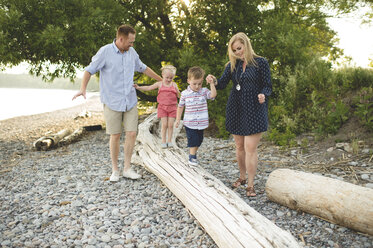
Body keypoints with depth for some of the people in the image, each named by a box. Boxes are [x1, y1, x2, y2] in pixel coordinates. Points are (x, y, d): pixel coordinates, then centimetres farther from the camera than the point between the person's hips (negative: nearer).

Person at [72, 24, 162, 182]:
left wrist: (162, 80, 30)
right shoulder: (105, 52, -7)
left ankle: (127, 168, 12)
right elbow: (89, 70, -5)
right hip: (112, 102, -4)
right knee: (115, 136, 1)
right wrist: (83, 88, -21)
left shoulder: (131, 52, 8)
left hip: (130, 101, 4)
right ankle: (115, 170, 16)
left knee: (131, 134, -1)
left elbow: (143, 68, 23)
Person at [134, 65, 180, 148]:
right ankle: (163, 142, 6)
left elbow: (179, 95, 6)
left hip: (172, 107, 1)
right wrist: (138, 87, -8)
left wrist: (178, 92, -15)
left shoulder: (174, 85, 2)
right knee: (164, 125, -3)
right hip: (162, 107, 0)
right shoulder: (159, 84, 1)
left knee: (170, 125, -1)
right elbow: (148, 88, 1)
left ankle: (169, 141, 10)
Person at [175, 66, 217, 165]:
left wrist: (211, 83, -27)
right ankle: (192, 157, 12)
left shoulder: (204, 91, -2)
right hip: (190, 123, -3)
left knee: (199, 140, 14)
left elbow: (213, 95, -22)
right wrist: (178, 119, 7)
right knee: (193, 140, -4)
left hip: (201, 123, 3)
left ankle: (194, 153, 36)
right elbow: (180, 107, 5)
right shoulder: (185, 94, -5)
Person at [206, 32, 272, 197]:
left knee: (250, 148, -6)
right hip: (236, 109, 5)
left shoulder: (261, 63, -3)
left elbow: (267, 86, -2)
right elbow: (222, 83, 1)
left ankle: (250, 185, 5)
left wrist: (263, 95, -24)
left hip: (254, 109, -4)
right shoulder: (232, 64, 9)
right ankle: (242, 177, 31)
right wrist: (214, 81, -21)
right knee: (239, 146, 13)